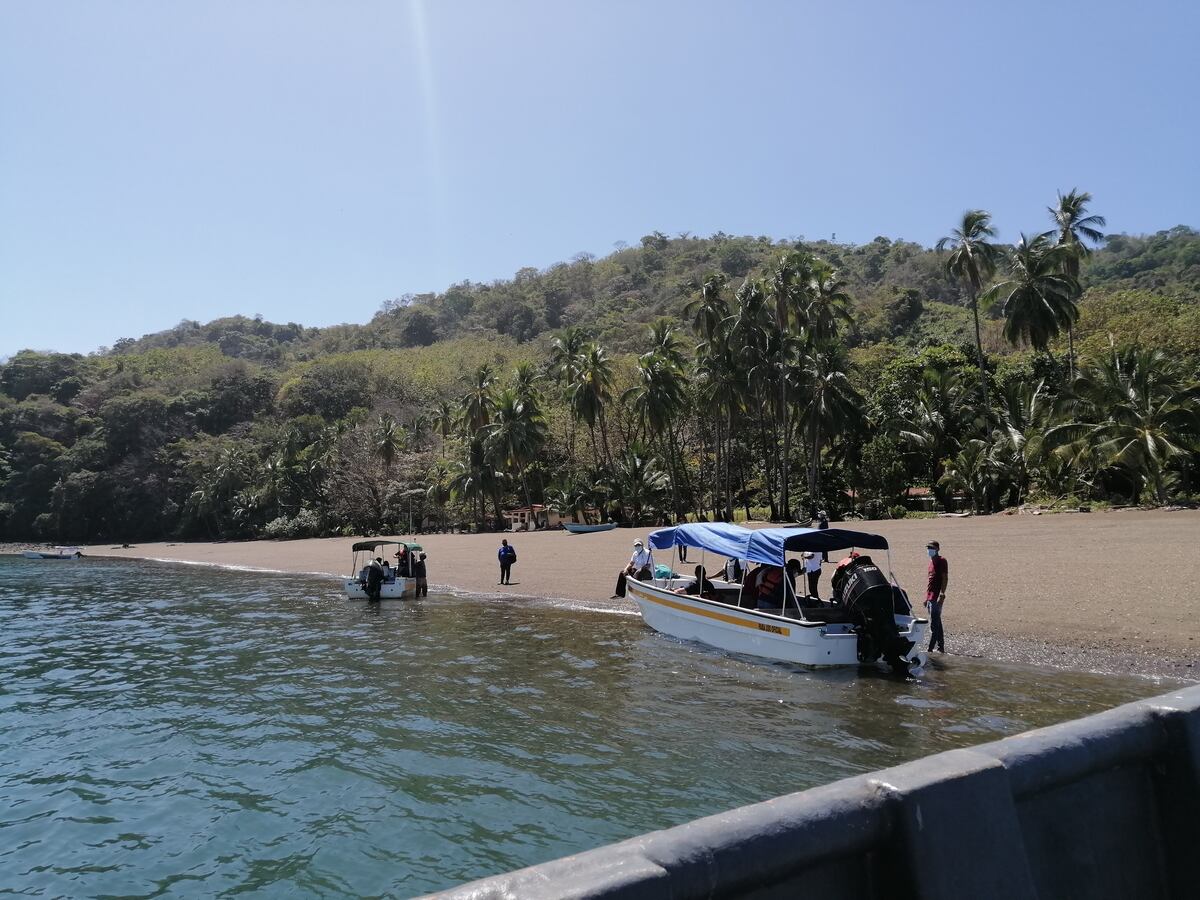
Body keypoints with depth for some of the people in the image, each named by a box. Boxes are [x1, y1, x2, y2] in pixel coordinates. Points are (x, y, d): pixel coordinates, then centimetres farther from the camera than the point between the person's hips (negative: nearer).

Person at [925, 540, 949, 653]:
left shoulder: (942, 561, -7)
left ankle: (930, 649, -10)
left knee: (934, 624, -9)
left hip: (936, 598, -9)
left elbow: (945, 578, -14)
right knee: (937, 623, 13)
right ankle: (941, 647, 18)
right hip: (930, 597, 9)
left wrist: (942, 595, -22)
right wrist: (926, 597, 20)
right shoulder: (931, 561, 19)